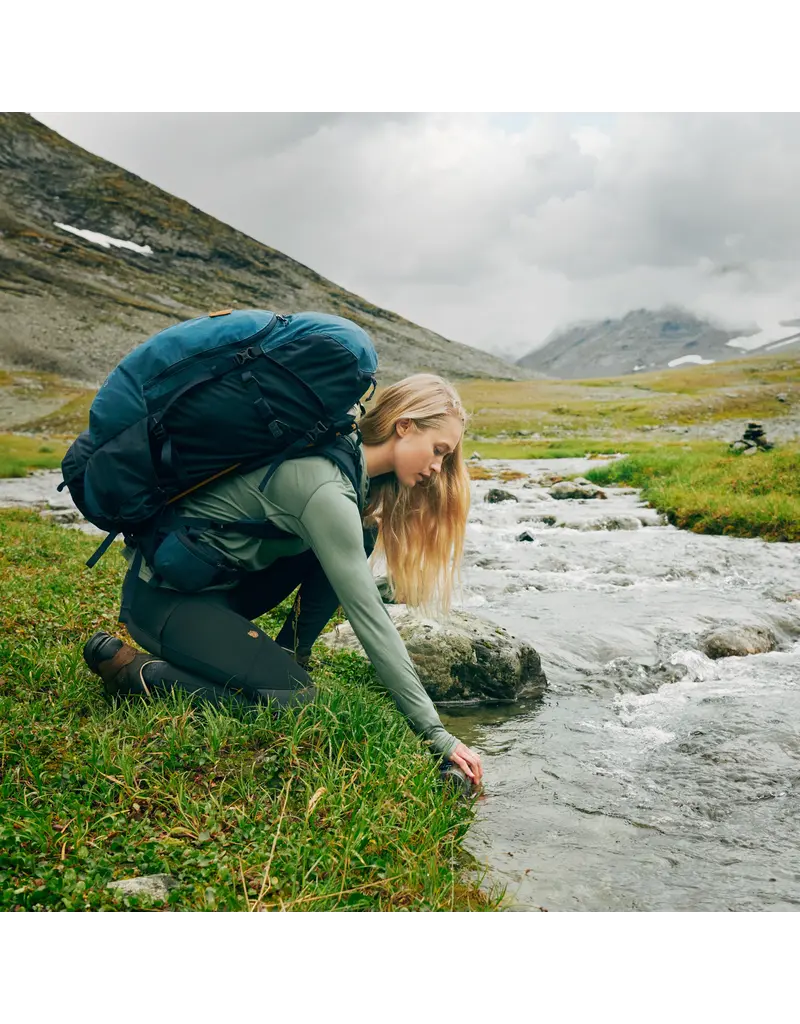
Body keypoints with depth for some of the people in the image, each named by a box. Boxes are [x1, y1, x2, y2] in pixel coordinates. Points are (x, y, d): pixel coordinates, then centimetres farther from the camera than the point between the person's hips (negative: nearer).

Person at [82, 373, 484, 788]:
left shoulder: (346, 452, 0)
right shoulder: (326, 488, -27)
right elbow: (367, 615, -28)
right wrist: (435, 733, -24)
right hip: (162, 594, -9)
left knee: (358, 538, -1)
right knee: (292, 701, -20)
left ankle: (289, 656, 7)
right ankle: (131, 669, -5)